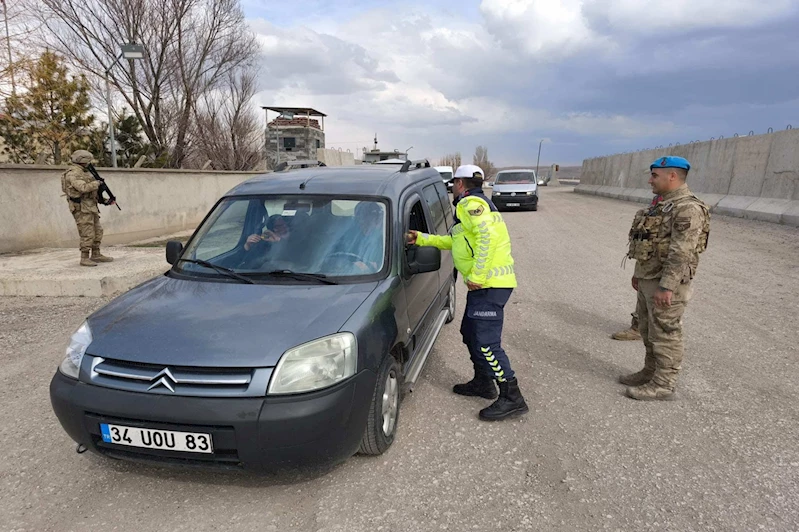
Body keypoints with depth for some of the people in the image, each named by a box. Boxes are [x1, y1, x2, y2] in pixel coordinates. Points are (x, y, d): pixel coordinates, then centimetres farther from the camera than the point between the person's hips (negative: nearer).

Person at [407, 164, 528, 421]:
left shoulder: (470, 203, -10)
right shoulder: (478, 203, 24)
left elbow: (487, 237, -26)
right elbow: (455, 241, 24)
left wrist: (477, 276, -24)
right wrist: (422, 239, 22)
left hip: (489, 284, -11)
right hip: (487, 283, 11)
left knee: (486, 343, -8)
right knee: (470, 334, 20)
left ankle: (512, 398, -1)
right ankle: (483, 383, 32)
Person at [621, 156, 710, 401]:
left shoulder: (687, 208, -18)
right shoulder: (663, 205, 14)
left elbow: (681, 253, -24)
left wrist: (666, 287, -26)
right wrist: (639, 273, 22)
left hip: (666, 283, -10)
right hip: (648, 280, 10)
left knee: (665, 335, 0)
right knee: (649, 330, 18)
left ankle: (663, 385, 11)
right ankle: (650, 373, 31)